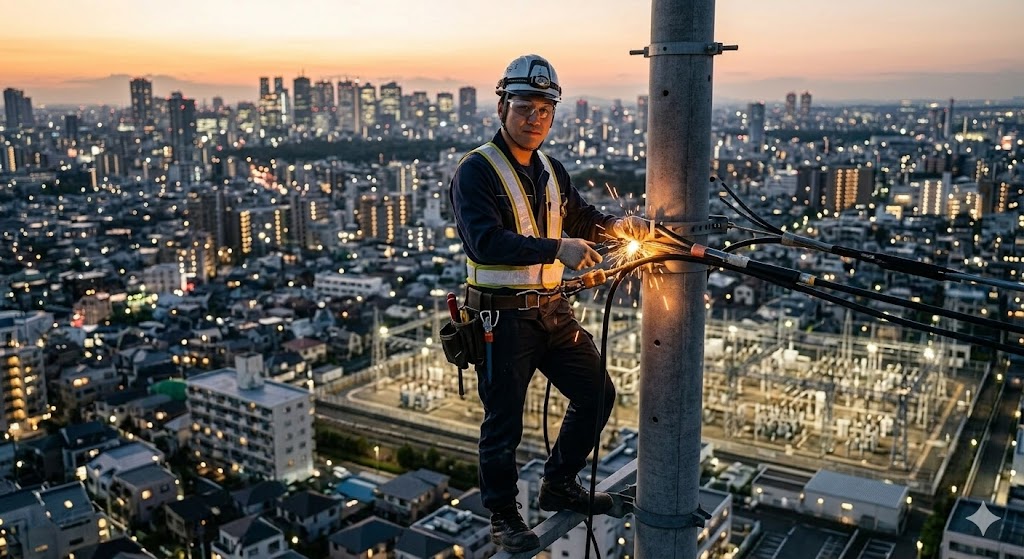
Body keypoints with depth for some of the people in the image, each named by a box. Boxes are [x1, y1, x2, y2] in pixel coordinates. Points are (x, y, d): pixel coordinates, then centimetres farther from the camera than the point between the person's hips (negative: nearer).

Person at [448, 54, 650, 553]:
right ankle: (503, 516, 25)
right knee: (504, 422, 3)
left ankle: (559, 486, 34)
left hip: (551, 311, 8)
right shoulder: (476, 171, -12)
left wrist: (616, 225, -3)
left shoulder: (551, 171, 12)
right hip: (501, 318, -7)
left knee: (597, 394, 14)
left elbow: (580, 220, 19)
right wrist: (556, 248, -35)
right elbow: (485, 242, -26)